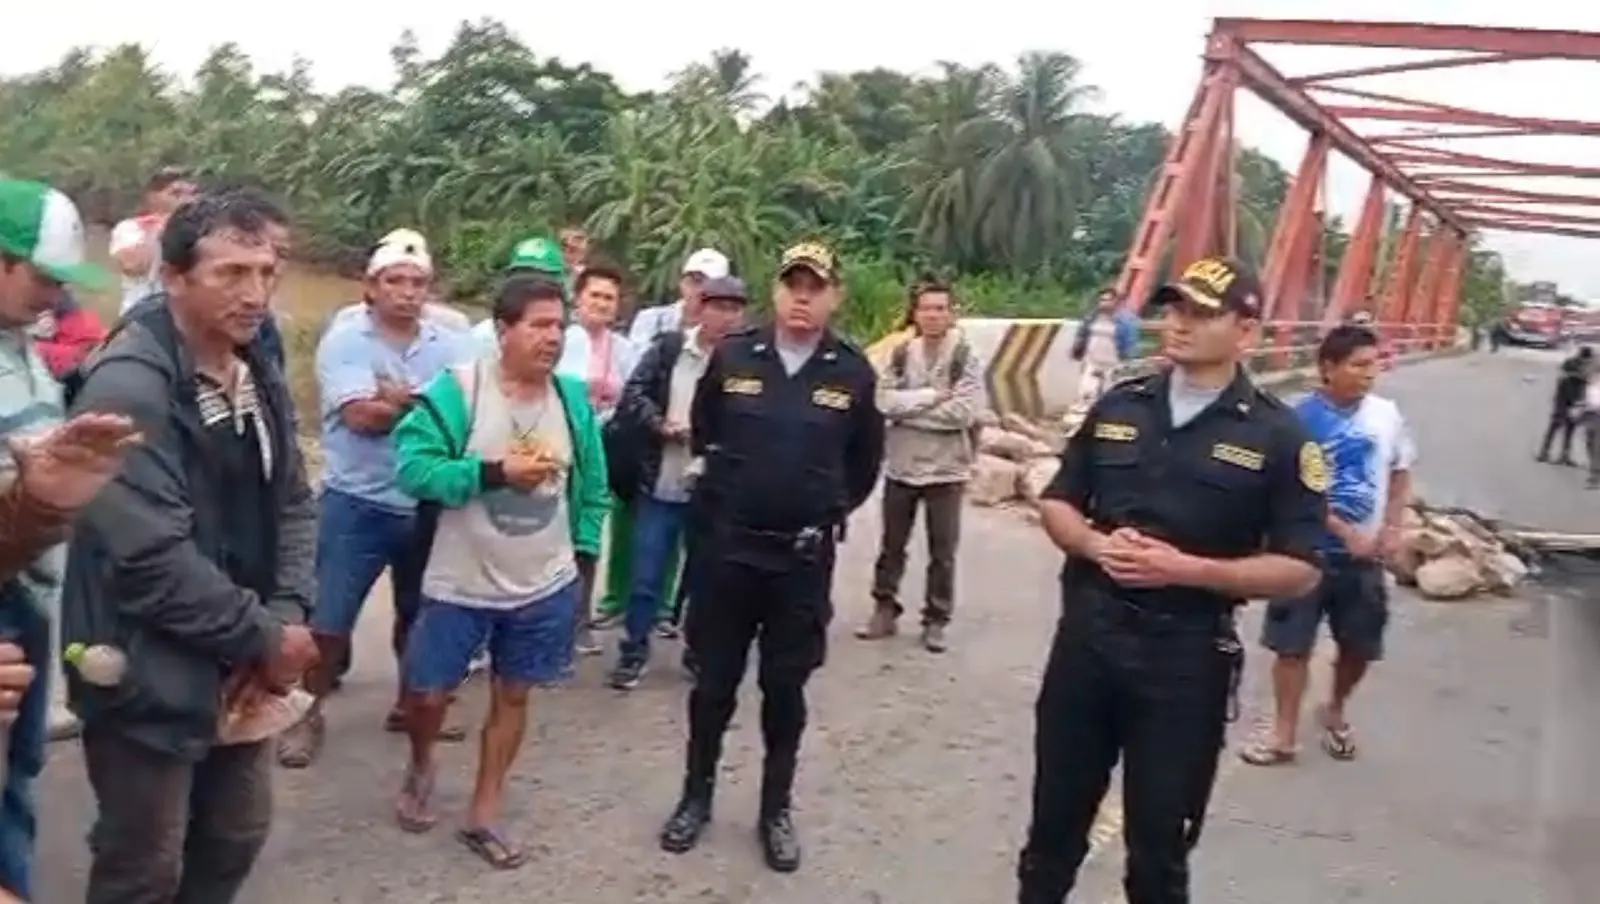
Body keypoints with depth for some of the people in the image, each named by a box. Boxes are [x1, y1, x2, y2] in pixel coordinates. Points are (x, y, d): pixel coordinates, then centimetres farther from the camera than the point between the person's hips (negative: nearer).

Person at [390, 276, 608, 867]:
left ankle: (482, 817, 29)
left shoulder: (573, 398, -2)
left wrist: (585, 558, 6)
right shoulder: (458, 387, -15)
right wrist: (496, 472, -28)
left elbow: (593, 487, 8)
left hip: (546, 588, 3)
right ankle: (421, 767, 44)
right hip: (461, 586, -3)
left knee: (512, 696, 12)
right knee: (429, 693, 10)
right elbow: (413, 467, -21)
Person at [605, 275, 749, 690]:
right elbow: (634, 392, -1)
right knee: (646, 575, 9)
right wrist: (661, 424, -16)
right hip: (659, 486, 1)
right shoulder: (669, 347, 0)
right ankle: (634, 649, 25)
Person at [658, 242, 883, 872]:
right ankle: (696, 797, 28)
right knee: (714, 682, 11)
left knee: (785, 688, 10)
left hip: (805, 556, 0)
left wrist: (830, 513, 10)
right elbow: (702, 436, 13)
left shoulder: (853, 373, -4)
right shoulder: (732, 358, -4)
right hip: (730, 546, 0)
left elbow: (865, 462, 11)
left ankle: (776, 811, 25)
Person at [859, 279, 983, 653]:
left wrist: (908, 408, -13)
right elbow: (884, 402, -9)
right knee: (891, 545, 14)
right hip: (901, 465, 3)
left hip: (946, 469, -3)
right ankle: (884, 610, 28)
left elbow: (963, 411, -19)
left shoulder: (965, 357, -8)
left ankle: (936, 620, 20)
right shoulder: (901, 355, 2)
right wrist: (930, 396, -17)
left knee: (942, 552, 7)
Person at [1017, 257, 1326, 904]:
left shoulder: (1277, 436, -7)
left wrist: (1185, 568, -20)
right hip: (1086, 634, 3)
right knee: (1055, 816, 16)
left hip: (1186, 655, -3)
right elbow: (1057, 502, 12)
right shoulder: (1119, 406, 5)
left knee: (1158, 841, 11)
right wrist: (1094, 544, -10)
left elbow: (1298, 569, -8)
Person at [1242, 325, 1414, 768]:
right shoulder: (1303, 416, -13)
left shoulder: (1386, 413, 0)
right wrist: (1345, 531, -19)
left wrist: (1392, 527, -1)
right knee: (1292, 645, 3)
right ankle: (1284, 733, 18)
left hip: (1365, 555, 4)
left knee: (1361, 645, 14)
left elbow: (1400, 474, 13)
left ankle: (1334, 711, 40)